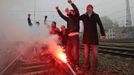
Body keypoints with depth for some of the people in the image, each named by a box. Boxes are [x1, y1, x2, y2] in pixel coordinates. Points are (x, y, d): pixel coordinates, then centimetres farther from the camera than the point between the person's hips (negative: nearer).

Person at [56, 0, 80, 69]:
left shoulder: (76, 18, 0)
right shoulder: (68, 19, 16)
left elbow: (77, 11, -18)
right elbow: (62, 16, 29)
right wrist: (58, 10, 25)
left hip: (75, 37, -7)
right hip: (69, 37, 7)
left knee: (75, 52, -3)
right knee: (68, 51, 8)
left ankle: (76, 65, 8)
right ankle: (73, 63, 21)